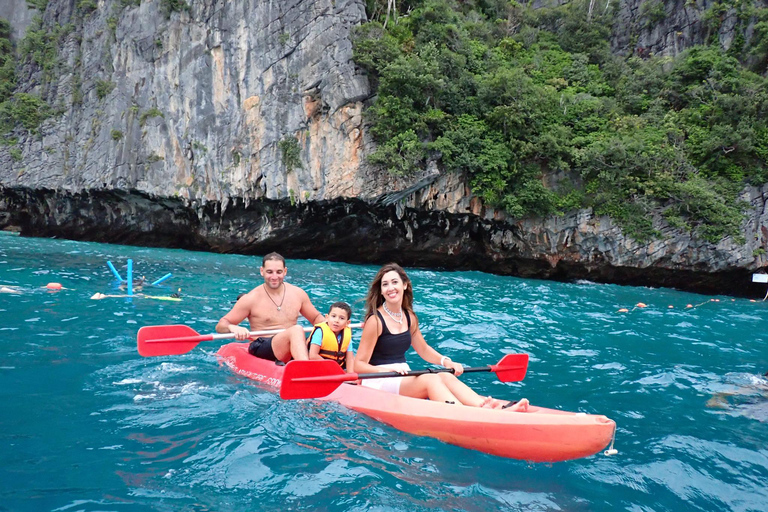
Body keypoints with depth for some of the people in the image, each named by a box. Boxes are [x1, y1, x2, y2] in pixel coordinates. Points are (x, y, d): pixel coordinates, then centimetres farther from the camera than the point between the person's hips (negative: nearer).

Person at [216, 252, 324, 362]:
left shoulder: (298, 293, 11)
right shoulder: (251, 298, 0)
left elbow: (316, 318, 24)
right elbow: (220, 325, 0)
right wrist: (233, 328, -25)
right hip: (260, 349, -5)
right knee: (296, 330, -34)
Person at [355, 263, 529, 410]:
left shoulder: (409, 316, 9)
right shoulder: (375, 320, -12)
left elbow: (424, 350, 21)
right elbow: (359, 365, -12)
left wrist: (445, 361, 3)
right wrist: (387, 370, -28)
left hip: (403, 380, 6)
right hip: (378, 382, -6)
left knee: (446, 377, -19)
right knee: (431, 379, -28)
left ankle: (497, 409, -37)